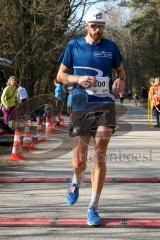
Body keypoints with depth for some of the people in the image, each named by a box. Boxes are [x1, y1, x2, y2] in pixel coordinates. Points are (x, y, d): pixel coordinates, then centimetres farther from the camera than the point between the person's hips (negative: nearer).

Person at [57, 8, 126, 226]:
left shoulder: (110, 47, 7)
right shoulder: (74, 46, 4)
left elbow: (121, 71, 20)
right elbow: (60, 76, 8)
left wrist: (120, 81, -4)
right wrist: (78, 80, -12)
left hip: (105, 107, 0)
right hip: (81, 108, 0)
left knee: (100, 157, -7)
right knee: (79, 161, 3)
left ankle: (93, 208, 1)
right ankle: (76, 182, 40)